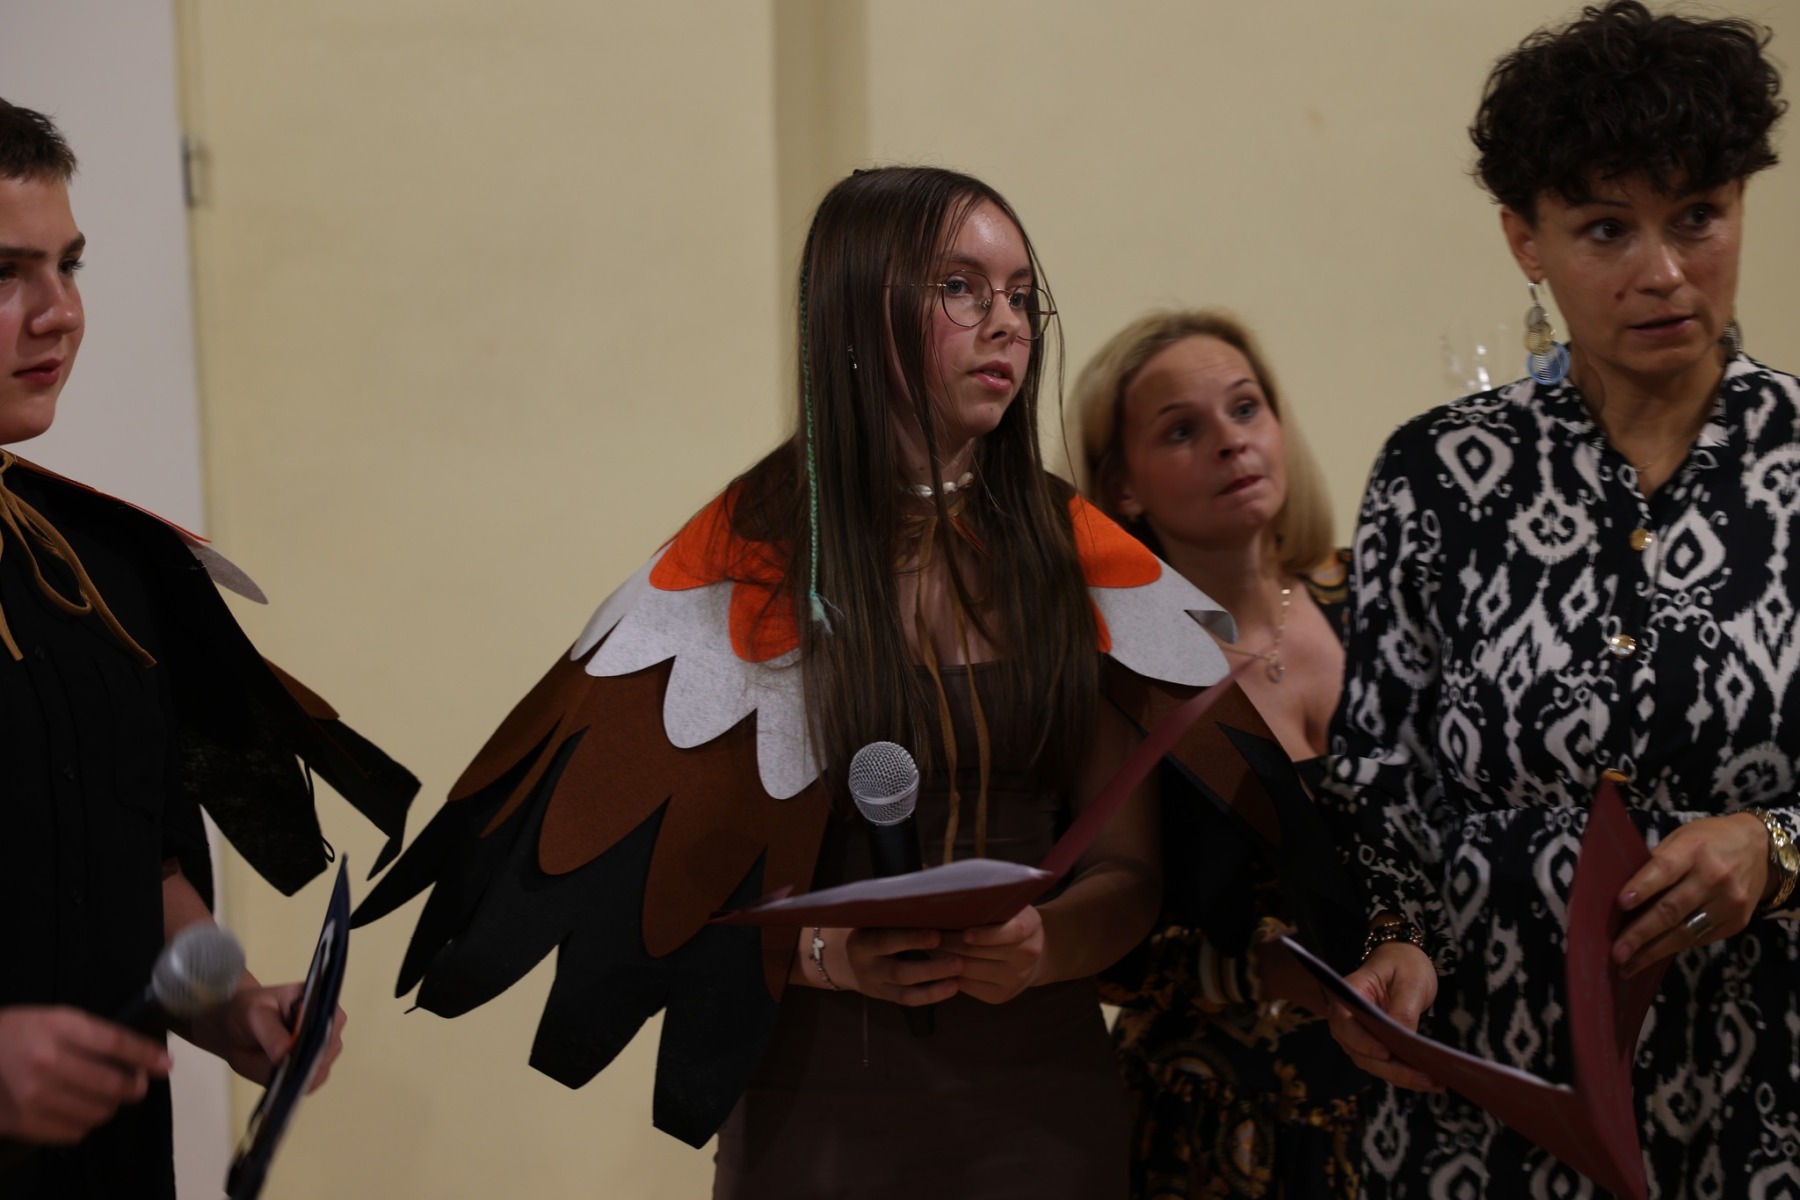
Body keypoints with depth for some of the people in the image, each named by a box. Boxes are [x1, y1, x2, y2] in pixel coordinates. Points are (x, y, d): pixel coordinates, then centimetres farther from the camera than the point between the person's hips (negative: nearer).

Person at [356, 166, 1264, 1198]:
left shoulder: (1082, 559, 3)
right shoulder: (750, 556, -3)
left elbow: (1130, 868, 2)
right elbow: (683, 876, -2)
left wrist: (1042, 946, -19)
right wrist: (824, 954, -21)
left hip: (1043, 1102, 2)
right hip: (824, 1101, -2)